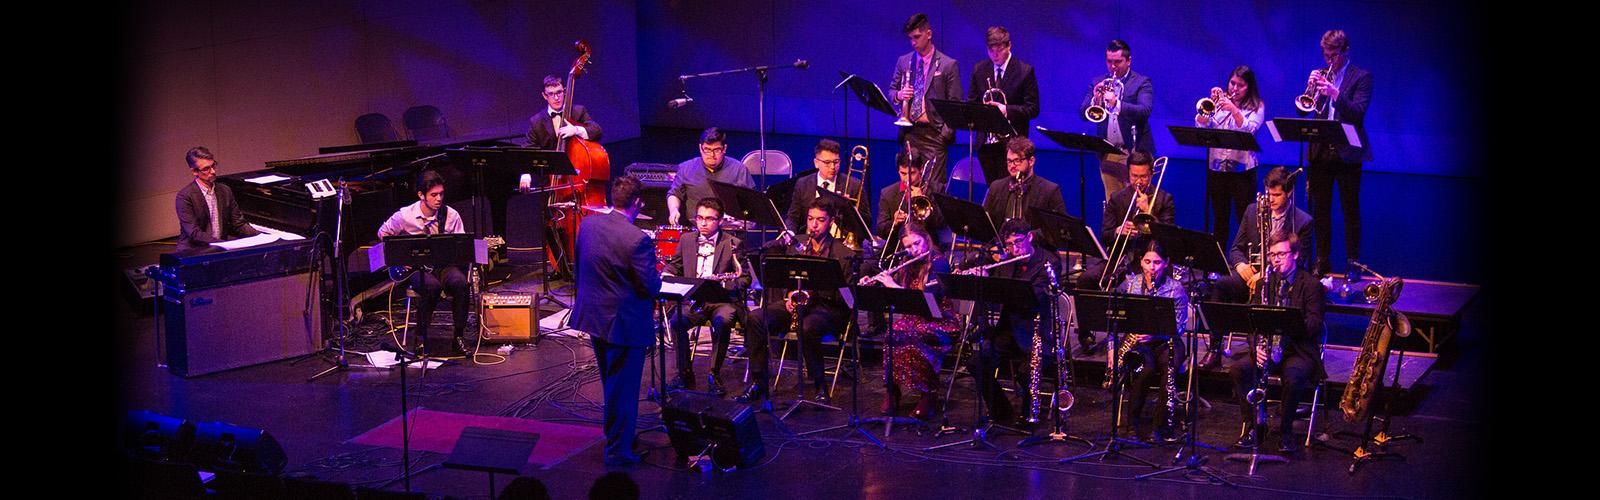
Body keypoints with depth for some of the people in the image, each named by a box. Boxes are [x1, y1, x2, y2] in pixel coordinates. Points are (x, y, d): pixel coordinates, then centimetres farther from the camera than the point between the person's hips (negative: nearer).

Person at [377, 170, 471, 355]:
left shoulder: (451, 215, -1)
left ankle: (459, 336, -18)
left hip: (443, 264, 2)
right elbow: (383, 233, 10)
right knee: (432, 286, -36)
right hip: (416, 268, -2)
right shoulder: (404, 216, -6)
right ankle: (421, 336, -16)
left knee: (460, 281, -32)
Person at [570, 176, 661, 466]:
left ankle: (616, 434, 41)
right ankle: (618, 450, 17)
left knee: (611, 384, 25)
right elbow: (651, 287, -20)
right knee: (623, 387, 7)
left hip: (593, 316, 7)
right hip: (625, 323, -7)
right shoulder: (638, 240, -25)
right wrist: (657, 275, 1)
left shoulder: (588, 224, -4)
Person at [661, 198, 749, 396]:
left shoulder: (732, 244, 1)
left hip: (723, 300, -3)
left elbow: (745, 278, -1)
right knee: (677, 321, -29)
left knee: (722, 321, -36)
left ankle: (714, 375, -21)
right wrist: (666, 276, -1)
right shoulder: (686, 240, 13)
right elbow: (674, 265, 23)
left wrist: (723, 284, -20)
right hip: (693, 300, 3)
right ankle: (685, 373, -13)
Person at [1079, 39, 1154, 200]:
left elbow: (1145, 111, -17)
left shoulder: (1142, 83, -1)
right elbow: (1083, 114, 4)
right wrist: (1094, 99, -17)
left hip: (1134, 151, -4)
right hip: (1107, 155, 4)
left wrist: (1117, 103, -31)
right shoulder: (1097, 83, 10)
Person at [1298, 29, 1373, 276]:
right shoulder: (1319, 75, 11)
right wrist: (1310, 87, -11)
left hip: (1347, 153, -4)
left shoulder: (1361, 77, -1)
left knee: (1351, 211, 0)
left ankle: (1353, 263, 6)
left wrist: (1335, 93, -27)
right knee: (1320, 210, 8)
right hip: (1320, 152, 4)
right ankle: (1322, 262, 17)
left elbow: (1358, 112, -14)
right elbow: (1301, 111, 6)